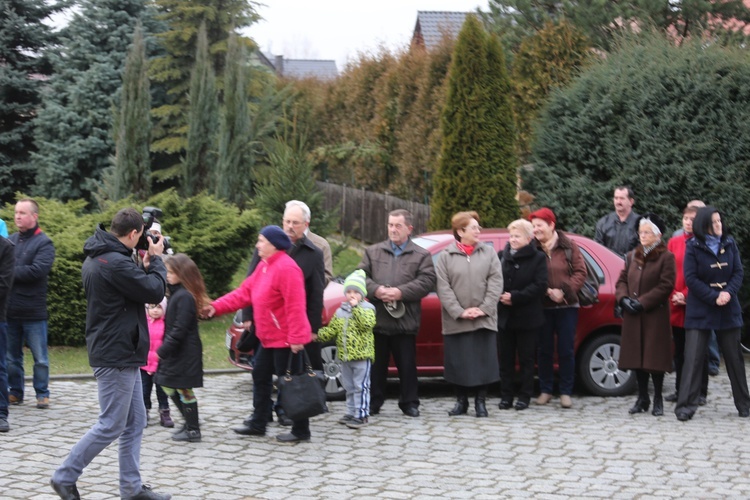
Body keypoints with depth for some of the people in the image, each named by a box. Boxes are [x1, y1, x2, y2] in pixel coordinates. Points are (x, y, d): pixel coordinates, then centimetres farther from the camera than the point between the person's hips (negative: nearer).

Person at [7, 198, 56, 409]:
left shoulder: (44, 243, -5)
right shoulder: (10, 240, 10)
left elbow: (37, 270, -18)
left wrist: (9, 272, -13)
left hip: (33, 311, -4)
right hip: (10, 310, 4)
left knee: (40, 357, 4)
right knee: (11, 357, 11)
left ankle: (42, 394, 14)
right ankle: (15, 392, 22)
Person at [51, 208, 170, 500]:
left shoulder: (96, 258, 11)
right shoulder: (115, 263, -22)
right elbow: (155, 292, -16)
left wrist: (145, 266, 10)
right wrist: (156, 260, -3)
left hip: (122, 354, 11)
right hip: (115, 355, -11)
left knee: (135, 423, 12)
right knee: (111, 425, -3)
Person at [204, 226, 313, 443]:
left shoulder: (286, 268, -21)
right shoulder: (264, 266, 12)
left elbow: (295, 306, -25)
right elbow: (244, 292, 13)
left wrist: (296, 338, -27)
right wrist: (216, 306, 6)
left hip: (285, 339, -11)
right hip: (269, 338, 11)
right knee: (260, 377, 17)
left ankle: (300, 431, 5)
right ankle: (258, 425, 28)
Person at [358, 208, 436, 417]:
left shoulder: (421, 255, 6)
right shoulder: (373, 252, 13)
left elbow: (426, 282, -7)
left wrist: (401, 292, -17)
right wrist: (375, 290, -15)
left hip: (405, 321, -2)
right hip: (376, 319, 2)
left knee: (407, 365, 4)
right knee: (376, 364, 9)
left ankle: (409, 403, 15)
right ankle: (373, 403, 17)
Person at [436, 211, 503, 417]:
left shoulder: (489, 253, 6)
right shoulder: (445, 256, 2)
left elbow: (495, 283, 0)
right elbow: (443, 288, -4)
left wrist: (483, 309, -11)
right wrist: (459, 312, -14)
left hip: (484, 320, 1)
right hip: (456, 321, -1)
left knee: (484, 362, 2)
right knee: (458, 363, 4)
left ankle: (480, 401, 15)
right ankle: (461, 401, 18)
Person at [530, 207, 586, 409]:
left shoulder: (569, 246, -1)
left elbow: (580, 272, -3)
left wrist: (565, 291, -14)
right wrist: (548, 291, -17)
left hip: (566, 306, 0)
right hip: (543, 307, 0)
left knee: (566, 351, 2)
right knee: (544, 350, 7)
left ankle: (566, 392, 10)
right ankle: (545, 390, 17)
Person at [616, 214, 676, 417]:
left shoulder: (666, 257, -4)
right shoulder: (632, 256, 15)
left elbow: (665, 286, -12)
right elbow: (622, 280, 14)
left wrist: (642, 302, -16)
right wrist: (624, 298, -6)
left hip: (655, 316, -5)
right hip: (633, 317, 5)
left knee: (655, 357, -3)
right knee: (637, 356, 6)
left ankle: (658, 400, 7)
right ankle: (642, 398, 16)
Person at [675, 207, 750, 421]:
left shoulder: (729, 244, 6)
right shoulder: (693, 247, -4)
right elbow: (691, 279, -9)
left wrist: (728, 293, -14)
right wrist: (714, 298, -16)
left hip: (728, 310, 3)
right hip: (700, 311, -3)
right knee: (693, 358, -6)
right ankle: (686, 405, -4)